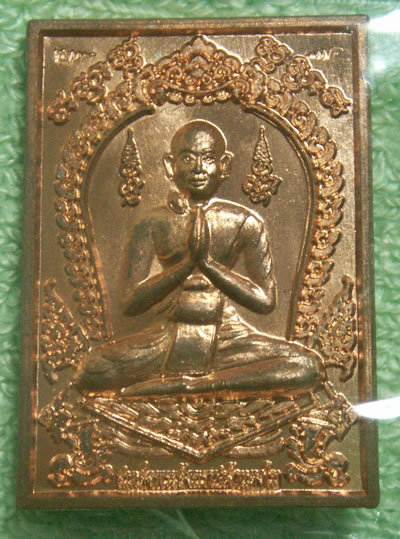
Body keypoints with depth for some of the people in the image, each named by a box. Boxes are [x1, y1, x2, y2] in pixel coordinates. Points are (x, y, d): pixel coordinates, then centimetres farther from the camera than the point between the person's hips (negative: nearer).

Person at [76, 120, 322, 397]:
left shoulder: (245, 223, 1)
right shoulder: (154, 224, -1)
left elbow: (265, 300, -6)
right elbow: (130, 303, -8)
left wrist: (208, 262, -16)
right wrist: (187, 263, -19)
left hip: (227, 341, 1)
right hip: (168, 341, -1)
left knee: (308, 366, -23)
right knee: (92, 371, -25)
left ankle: (183, 384, -19)